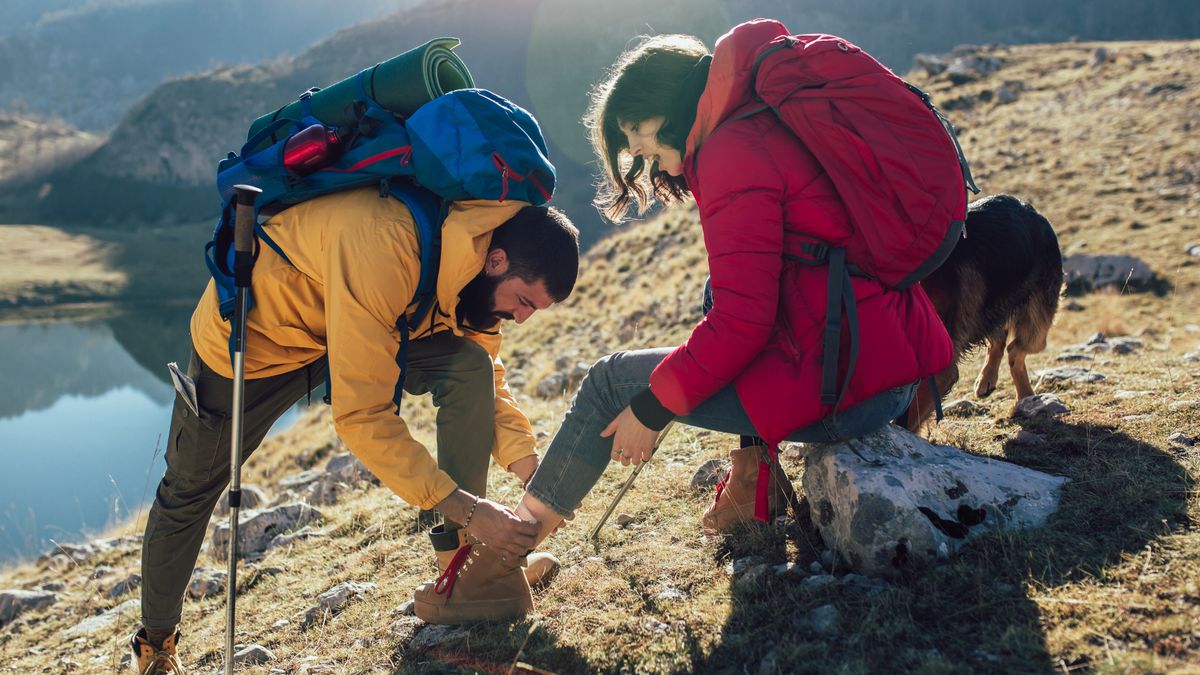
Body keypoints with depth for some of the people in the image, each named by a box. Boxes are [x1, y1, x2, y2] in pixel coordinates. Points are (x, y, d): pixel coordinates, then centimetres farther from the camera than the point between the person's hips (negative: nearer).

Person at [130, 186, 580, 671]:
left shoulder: (478, 244, -18)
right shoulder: (384, 248, -42)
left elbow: (487, 373, -7)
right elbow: (362, 415, -41)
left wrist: (528, 465, -20)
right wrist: (467, 509, -39)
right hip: (256, 334, -5)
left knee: (471, 365, -19)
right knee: (190, 491, 12)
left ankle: (460, 559, -9)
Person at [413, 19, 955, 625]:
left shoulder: (732, 149, -13)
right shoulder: (778, 124, 17)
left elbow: (740, 322, -18)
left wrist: (651, 406, -7)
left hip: (844, 388, -9)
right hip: (901, 358, 10)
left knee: (610, 381, 3)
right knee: (716, 290, 27)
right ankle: (755, 472, 18)